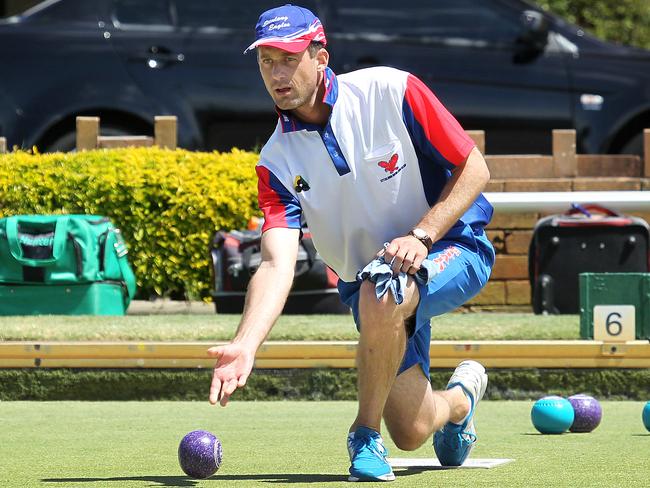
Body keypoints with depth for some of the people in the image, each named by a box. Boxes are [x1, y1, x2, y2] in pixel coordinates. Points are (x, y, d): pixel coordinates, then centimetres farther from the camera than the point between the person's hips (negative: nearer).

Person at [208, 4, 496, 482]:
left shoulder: (390, 91, -16)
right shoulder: (278, 163, -8)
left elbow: (474, 171, -11)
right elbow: (277, 264, -19)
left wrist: (420, 237, -23)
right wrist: (245, 346, -35)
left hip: (451, 247, -4)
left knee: (382, 293, -38)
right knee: (411, 432, -3)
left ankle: (366, 434, -17)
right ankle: (461, 396, 35)